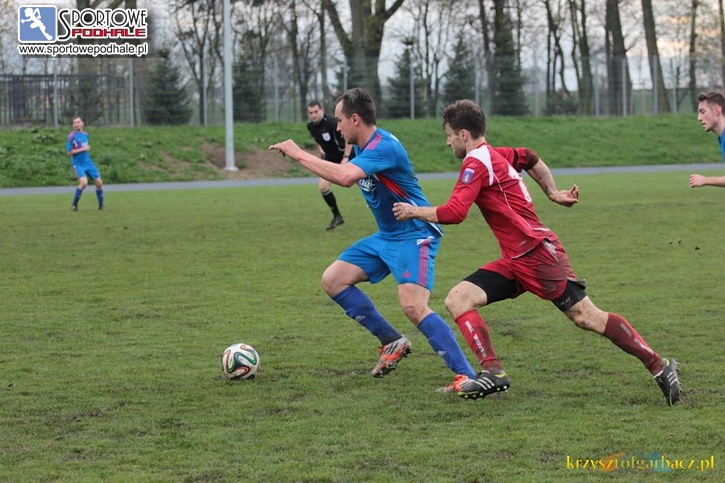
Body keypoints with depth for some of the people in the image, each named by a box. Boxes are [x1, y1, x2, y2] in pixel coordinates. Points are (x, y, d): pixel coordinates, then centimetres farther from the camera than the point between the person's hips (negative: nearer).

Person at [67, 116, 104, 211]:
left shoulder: (85, 134, 8)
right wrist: (83, 149, -18)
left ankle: (101, 205, 21)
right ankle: (74, 204, -8)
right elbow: (69, 152, -15)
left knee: (99, 182, 4)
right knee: (84, 182, -26)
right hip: (78, 164, -7)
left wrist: (87, 148, 8)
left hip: (88, 162, 7)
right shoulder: (71, 136, -12)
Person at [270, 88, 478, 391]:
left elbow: (346, 177, -40)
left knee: (412, 306, -26)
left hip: (414, 234, -10)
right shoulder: (363, 146, 6)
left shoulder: (384, 147, -24)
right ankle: (392, 342, 12)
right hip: (386, 236, 10)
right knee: (333, 280, 5)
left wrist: (298, 154, -32)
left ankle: (466, 376, -20)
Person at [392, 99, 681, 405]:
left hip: (537, 251, -10)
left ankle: (659, 366, -3)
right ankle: (492, 371, -12)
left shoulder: (476, 163, -12)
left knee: (586, 317, -9)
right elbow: (531, 159, 35)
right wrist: (552, 193, 36)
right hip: (515, 261, 10)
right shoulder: (496, 155, 16)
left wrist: (414, 212, -6)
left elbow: (454, 213, -20)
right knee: (457, 300, -3)